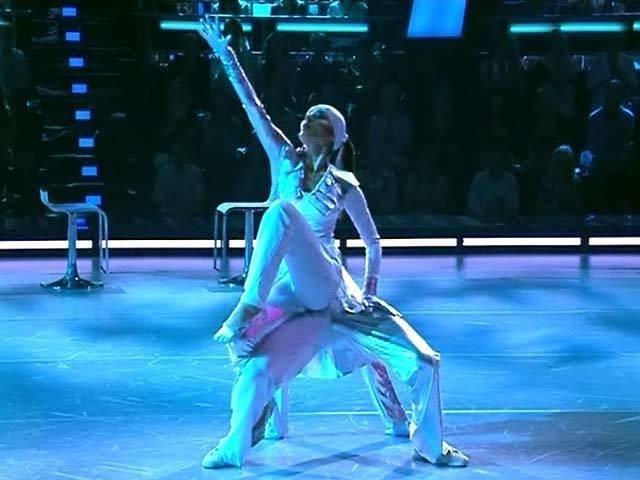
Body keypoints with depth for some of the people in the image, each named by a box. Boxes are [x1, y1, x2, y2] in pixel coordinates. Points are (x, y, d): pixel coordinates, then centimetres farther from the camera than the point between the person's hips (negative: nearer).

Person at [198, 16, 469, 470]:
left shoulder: (345, 186, 7)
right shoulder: (285, 160, 12)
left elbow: (373, 242, 17)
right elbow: (252, 105, 4)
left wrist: (370, 292, 11)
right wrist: (225, 53, -2)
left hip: (327, 288, 0)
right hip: (289, 297, 0)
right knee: (256, 370, -23)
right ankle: (233, 449, -1)